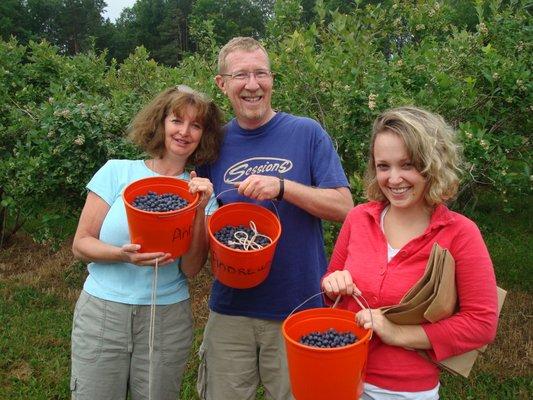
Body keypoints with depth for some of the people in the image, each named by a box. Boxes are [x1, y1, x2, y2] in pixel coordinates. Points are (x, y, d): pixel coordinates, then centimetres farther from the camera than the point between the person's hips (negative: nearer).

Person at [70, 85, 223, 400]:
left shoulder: (201, 190, 2)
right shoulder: (118, 171, -3)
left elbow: (191, 269, -5)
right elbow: (81, 244, -2)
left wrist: (199, 209, -16)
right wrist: (123, 254, -21)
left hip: (167, 317, 1)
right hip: (102, 311, -1)